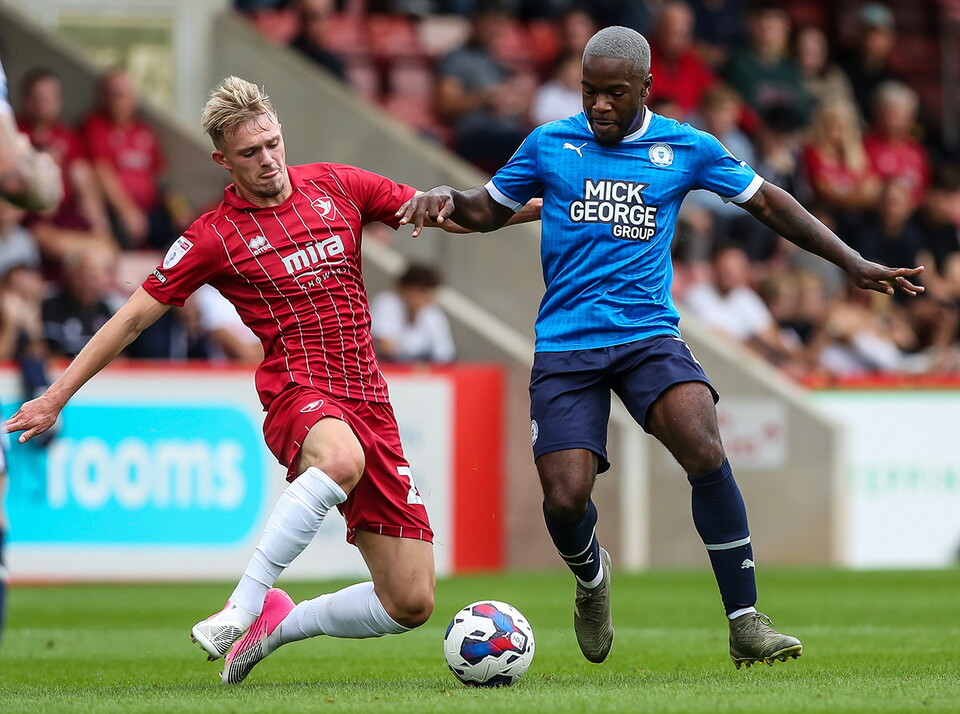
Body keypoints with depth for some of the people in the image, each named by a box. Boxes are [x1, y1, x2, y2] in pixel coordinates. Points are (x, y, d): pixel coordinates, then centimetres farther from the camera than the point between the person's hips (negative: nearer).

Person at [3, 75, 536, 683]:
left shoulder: (336, 186, 10)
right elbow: (136, 315, 5)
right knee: (340, 459, -45)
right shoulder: (213, 237, 0)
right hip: (300, 393, -5)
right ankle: (244, 605, -38)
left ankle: (276, 623, 19)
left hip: (369, 401, 5)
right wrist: (56, 397, 4)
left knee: (410, 605, -1)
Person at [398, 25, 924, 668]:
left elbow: (769, 203, 13)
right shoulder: (550, 144, 7)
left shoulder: (685, 148, 5)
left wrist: (854, 264, 10)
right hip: (564, 345, 1)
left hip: (650, 334, 0)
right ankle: (591, 576, 24)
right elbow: (489, 211, 19)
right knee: (565, 496, -15)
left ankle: (746, 623, -18)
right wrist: (446, 198, -4)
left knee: (705, 452, -27)